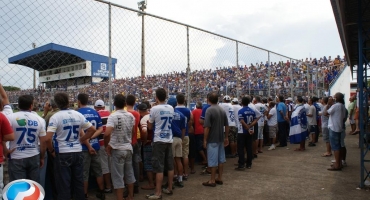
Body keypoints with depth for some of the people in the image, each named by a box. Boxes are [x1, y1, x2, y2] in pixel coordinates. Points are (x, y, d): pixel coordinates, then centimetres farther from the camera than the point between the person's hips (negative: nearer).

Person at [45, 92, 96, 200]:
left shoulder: (55, 117, -12)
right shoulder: (78, 115, 1)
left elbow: (48, 138, -20)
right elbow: (92, 129, 4)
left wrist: (52, 151, -4)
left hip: (62, 154, -4)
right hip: (78, 152, 4)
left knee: (64, 185, 6)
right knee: (79, 182, 15)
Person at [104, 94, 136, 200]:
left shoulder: (113, 116, -16)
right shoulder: (131, 116, 2)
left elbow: (107, 133, -26)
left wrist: (106, 146, -11)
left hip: (117, 149, -6)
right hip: (128, 148, 6)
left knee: (118, 176, 3)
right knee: (129, 173, 18)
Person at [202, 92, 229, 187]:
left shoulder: (209, 110, -15)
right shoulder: (222, 110, 6)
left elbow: (207, 127, -18)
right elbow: (226, 126, 9)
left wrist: (205, 140, -11)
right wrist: (226, 137, 17)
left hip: (212, 140, -7)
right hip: (221, 139, 7)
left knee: (213, 160, 1)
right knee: (221, 159, 13)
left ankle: (212, 180, 10)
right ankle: (220, 178, 23)